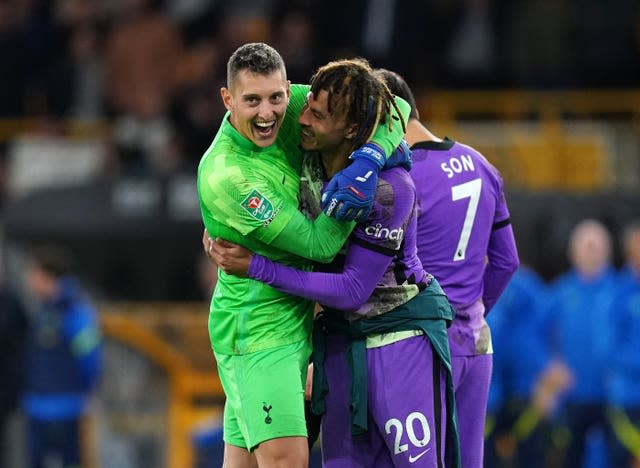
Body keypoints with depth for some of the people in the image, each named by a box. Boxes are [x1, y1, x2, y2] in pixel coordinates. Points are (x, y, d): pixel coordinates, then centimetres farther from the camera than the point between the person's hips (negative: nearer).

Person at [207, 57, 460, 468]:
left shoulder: (389, 188, -26)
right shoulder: (306, 155, -7)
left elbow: (352, 291, -23)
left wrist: (257, 268, -22)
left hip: (402, 334, -6)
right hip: (341, 335, 6)